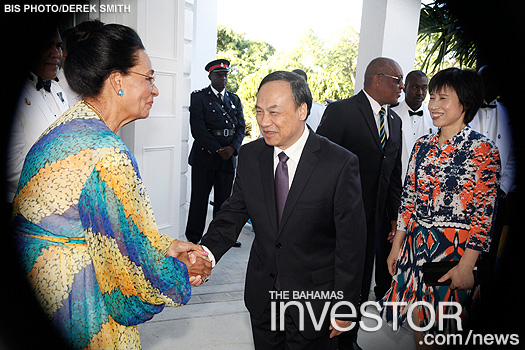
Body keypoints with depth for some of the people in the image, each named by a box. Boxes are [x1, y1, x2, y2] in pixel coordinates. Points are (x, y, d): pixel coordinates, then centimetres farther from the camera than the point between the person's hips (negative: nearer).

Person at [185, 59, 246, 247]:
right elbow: (197, 128, -9)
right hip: (204, 156, -4)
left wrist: (232, 147, -7)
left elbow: (241, 127, 11)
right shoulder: (199, 97, 1)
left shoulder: (234, 99, 16)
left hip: (228, 156, 4)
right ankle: (193, 237, 14)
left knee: (224, 198, 9)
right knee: (199, 197, 2)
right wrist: (217, 149, -14)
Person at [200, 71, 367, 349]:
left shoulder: (340, 163, -18)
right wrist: (208, 252, -22)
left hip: (314, 297, -4)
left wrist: (345, 305, -9)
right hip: (261, 295, 4)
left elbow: (351, 241, -14)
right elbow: (234, 212, -3)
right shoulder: (249, 156, -4)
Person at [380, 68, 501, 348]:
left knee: (444, 326, 8)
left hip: (455, 249, -4)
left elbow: (484, 214, -11)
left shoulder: (482, 149, -10)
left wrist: (466, 265, -13)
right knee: (418, 317, 15)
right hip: (416, 245, 5)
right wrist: (397, 245, 9)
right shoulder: (423, 145, 5)